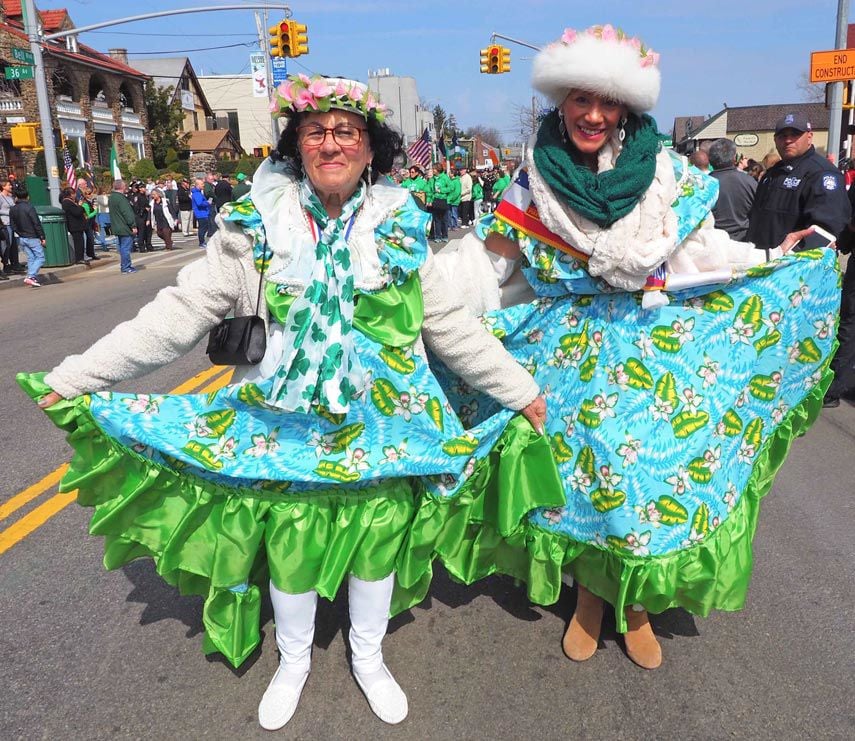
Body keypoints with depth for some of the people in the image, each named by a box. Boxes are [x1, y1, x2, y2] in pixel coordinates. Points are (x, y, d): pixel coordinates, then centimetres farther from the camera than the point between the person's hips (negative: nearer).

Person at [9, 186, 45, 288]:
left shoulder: (12, 209, 4)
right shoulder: (29, 207, -16)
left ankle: (33, 279, 11)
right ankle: (30, 276, -16)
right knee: (40, 257, -2)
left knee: (30, 258, 14)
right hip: (32, 237, -7)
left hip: (22, 238, 7)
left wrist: (20, 234, 18)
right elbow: (37, 224, -16)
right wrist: (42, 237, -11)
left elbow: (13, 225, 8)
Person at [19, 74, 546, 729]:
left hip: (381, 429, 1)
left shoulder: (401, 229, -2)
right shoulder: (256, 228, -7)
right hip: (285, 432, -1)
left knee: (376, 547, 15)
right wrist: (74, 377, -12)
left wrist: (521, 389, 3)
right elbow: (177, 314, -9)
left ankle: (369, 657, 44)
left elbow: (451, 325, 3)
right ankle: (294, 660, 44)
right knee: (290, 550, 14)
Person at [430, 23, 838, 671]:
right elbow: (491, 256, 0)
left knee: (652, 461, 0)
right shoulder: (536, 176, -1)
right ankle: (588, 594, 28)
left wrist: (774, 257, 4)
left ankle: (637, 603, 23)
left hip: (656, 343, 1)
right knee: (583, 458, 4)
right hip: (571, 345, 0)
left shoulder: (665, 172, -1)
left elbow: (700, 250, 6)